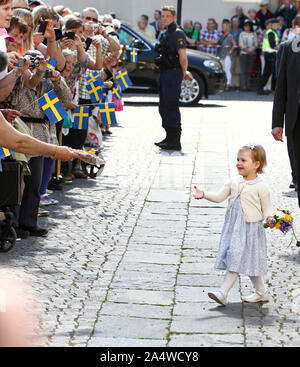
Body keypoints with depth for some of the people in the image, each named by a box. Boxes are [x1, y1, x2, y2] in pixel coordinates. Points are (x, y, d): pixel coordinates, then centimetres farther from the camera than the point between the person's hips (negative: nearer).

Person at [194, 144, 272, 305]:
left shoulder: (261, 187, -7)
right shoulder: (234, 183, 9)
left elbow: (267, 207, -4)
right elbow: (219, 196, 11)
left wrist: (270, 218, -25)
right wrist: (204, 194, -4)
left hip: (250, 228, -6)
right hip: (234, 226, 6)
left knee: (236, 261, -9)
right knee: (247, 262, 11)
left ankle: (223, 293, -11)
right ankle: (261, 293, 24)